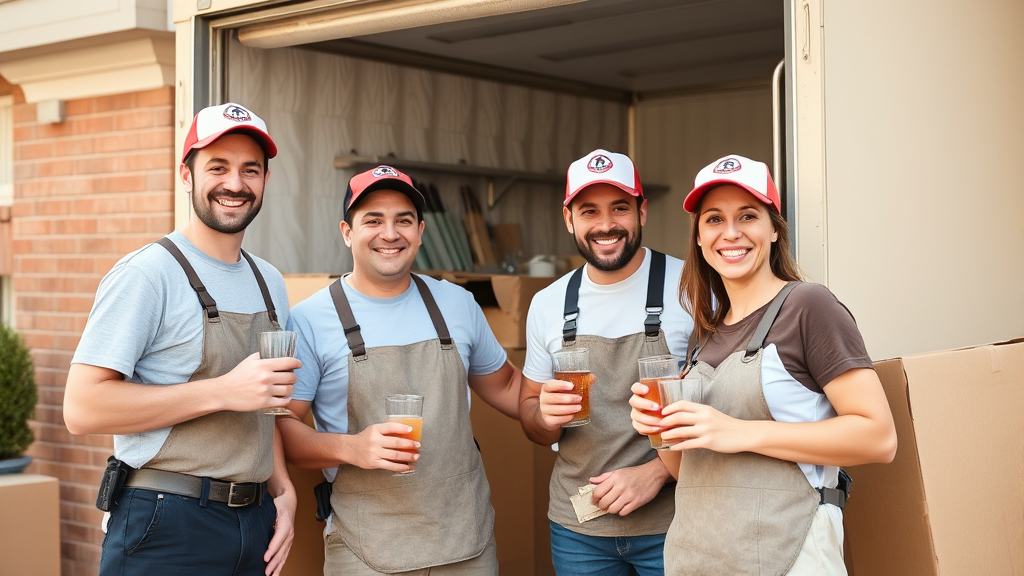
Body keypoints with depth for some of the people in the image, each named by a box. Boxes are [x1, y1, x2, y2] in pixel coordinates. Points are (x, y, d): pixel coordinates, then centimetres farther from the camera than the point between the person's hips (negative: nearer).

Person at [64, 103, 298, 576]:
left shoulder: (270, 284, 11)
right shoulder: (146, 274, -11)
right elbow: (82, 408, -19)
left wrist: (283, 491, 6)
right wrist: (222, 391, -21)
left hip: (255, 523, 6)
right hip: (166, 531, -6)